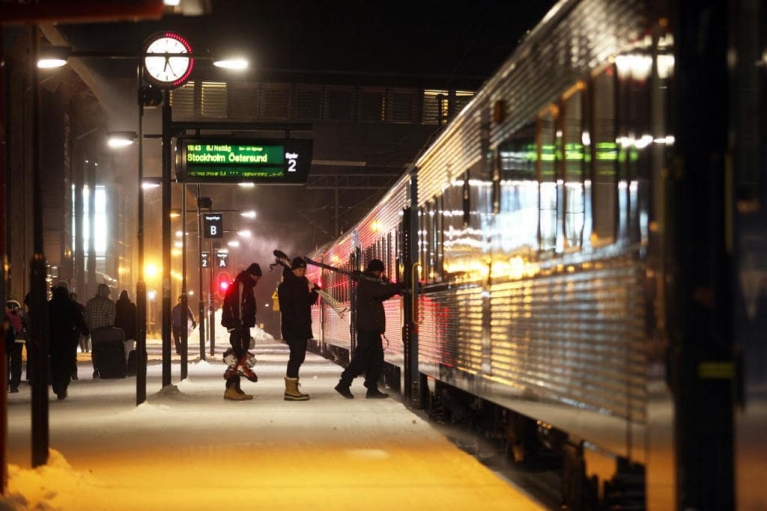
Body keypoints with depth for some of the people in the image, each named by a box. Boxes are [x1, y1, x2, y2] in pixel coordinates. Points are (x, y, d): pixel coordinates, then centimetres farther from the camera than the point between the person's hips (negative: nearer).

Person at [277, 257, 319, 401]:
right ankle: (290, 390, -11)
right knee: (297, 355, -12)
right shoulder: (285, 285, -10)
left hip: (302, 326, 9)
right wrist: (292, 322, -24)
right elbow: (285, 307, -17)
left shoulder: (303, 283, 16)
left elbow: (310, 301, 17)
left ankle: (292, 388, 17)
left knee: (298, 356, 11)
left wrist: (312, 291, -1)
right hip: (292, 327, -9)